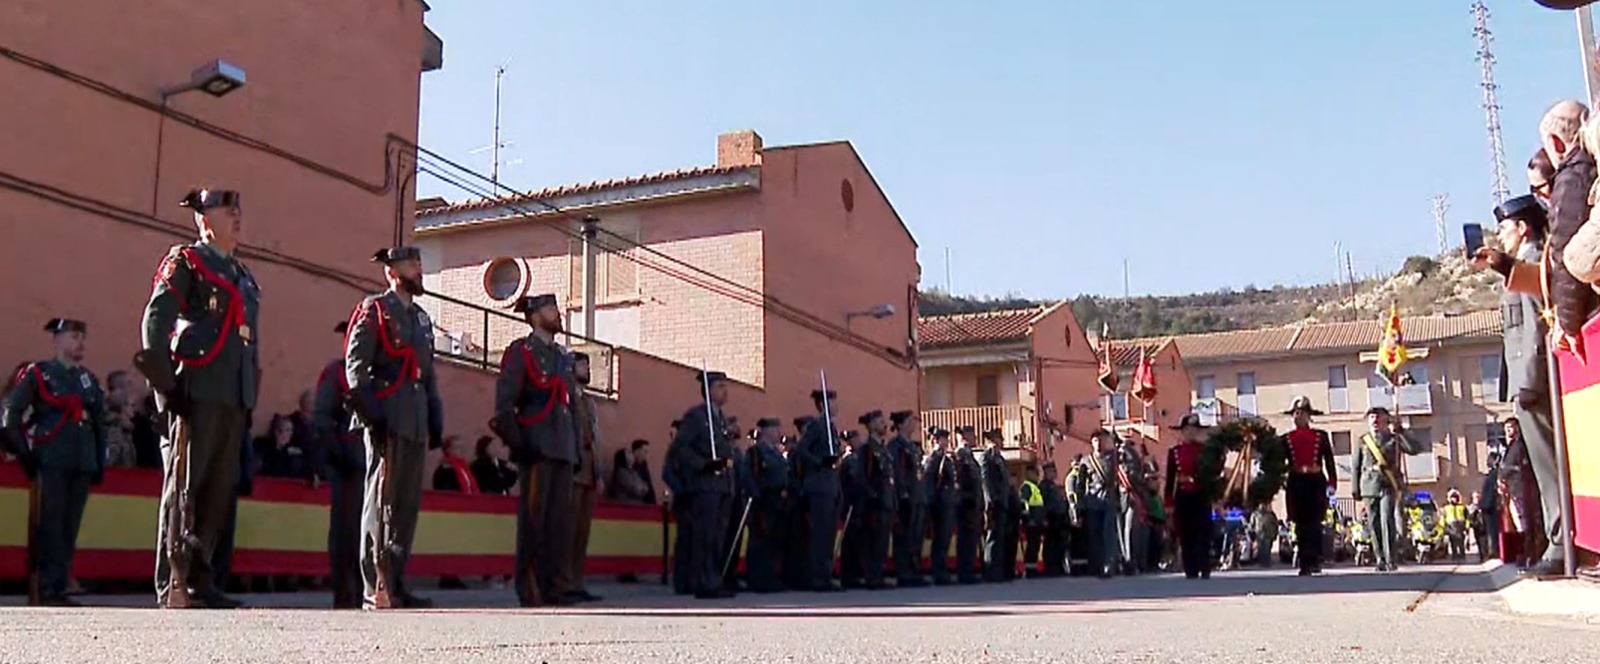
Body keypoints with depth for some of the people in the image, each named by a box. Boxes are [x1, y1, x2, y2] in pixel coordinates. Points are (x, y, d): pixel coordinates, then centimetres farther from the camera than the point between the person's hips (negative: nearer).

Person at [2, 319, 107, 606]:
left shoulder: (90, 380, 19)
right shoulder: (37, 374, 3)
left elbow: (100, 423, 21)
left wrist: (100, 461, 15)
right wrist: (24, 453, -6)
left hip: (82, 464, 5)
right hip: (50, 463, -5)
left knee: (69, 529, 4)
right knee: (49, 527, -7)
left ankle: (58, 589, 9)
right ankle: (43, 591, -4)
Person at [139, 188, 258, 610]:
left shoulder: (244, 276, 25)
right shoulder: (184, 262, 3)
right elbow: (154, 323, -7)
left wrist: (251, 394, 16)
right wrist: (166, 385, -14)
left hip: (234, 397, 7)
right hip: (197, 393, -7)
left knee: (219, 489, 6)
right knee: (185, 486, -7)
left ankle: (200, 580, 12)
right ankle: (172, 585, -4)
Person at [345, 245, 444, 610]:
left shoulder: (422, 319, 24)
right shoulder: (373, 309, 2)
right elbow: (355, 365, -7)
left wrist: (436, 419, 15)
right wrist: (369, 412, -16)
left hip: (416, 424, 7)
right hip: (387, 420, -7)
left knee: (408, 504, 7)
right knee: (382, 501, -8)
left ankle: (396, 585, 12)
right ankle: (376, 590, -6)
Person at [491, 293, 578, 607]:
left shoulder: (563, 357, 23)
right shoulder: (521, 352, 3)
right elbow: (504, 402, -6)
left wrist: (576, 449, 16)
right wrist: (516, 441, -16)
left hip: (563, 451, 7)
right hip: (537, 448, -7)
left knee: (560, 520, 4)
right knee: (534, 518, -6)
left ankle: (551, 585, 9)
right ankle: (529, 589, -3)